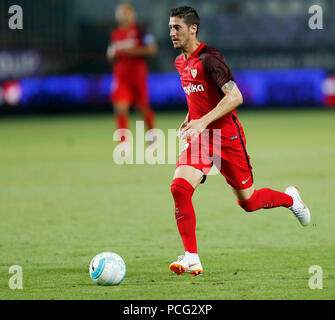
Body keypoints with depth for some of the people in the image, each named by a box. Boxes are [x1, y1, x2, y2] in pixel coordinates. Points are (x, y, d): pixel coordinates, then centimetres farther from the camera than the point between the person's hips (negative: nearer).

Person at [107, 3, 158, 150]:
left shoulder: (140, 31, -6)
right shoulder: (115, 34, 10)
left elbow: (152, 49, -14)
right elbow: (111, 54, 23)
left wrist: (130, 51, -19)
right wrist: (111, 54, -2)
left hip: (138, 75, -3)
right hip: (121, 76, 3)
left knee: (143, 107, 10)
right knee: (120, 109, -13)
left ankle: (152, 135, 36)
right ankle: (124, 143, -13)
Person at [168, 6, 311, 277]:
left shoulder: (209, 58, -16)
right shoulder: (181, 62, 10)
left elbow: (235, 97, -24)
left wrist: (203, 121, -31)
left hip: (226, 137, -7)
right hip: (200, 138, 7)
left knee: (248, 201, 5)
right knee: (179, 187, -17)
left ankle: (290, 198, 37)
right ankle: (191, 258, -15)